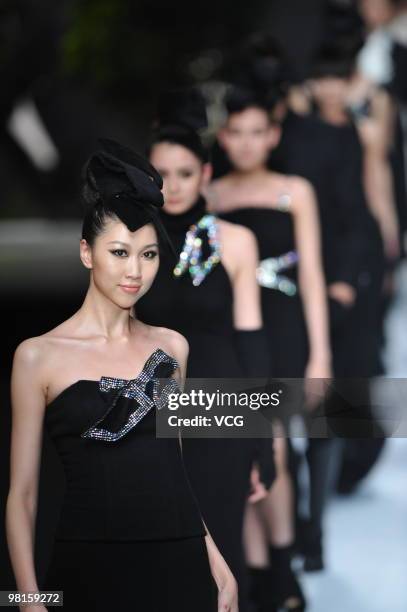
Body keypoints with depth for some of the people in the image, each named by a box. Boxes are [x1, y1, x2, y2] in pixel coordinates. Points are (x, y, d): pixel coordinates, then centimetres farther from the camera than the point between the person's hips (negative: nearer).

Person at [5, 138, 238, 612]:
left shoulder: (171, 346, 9)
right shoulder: (39, 357, -3)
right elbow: (22, 493, -3)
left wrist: (215, 559, 13)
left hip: (180, 566, 4)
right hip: (89, 569, -3)